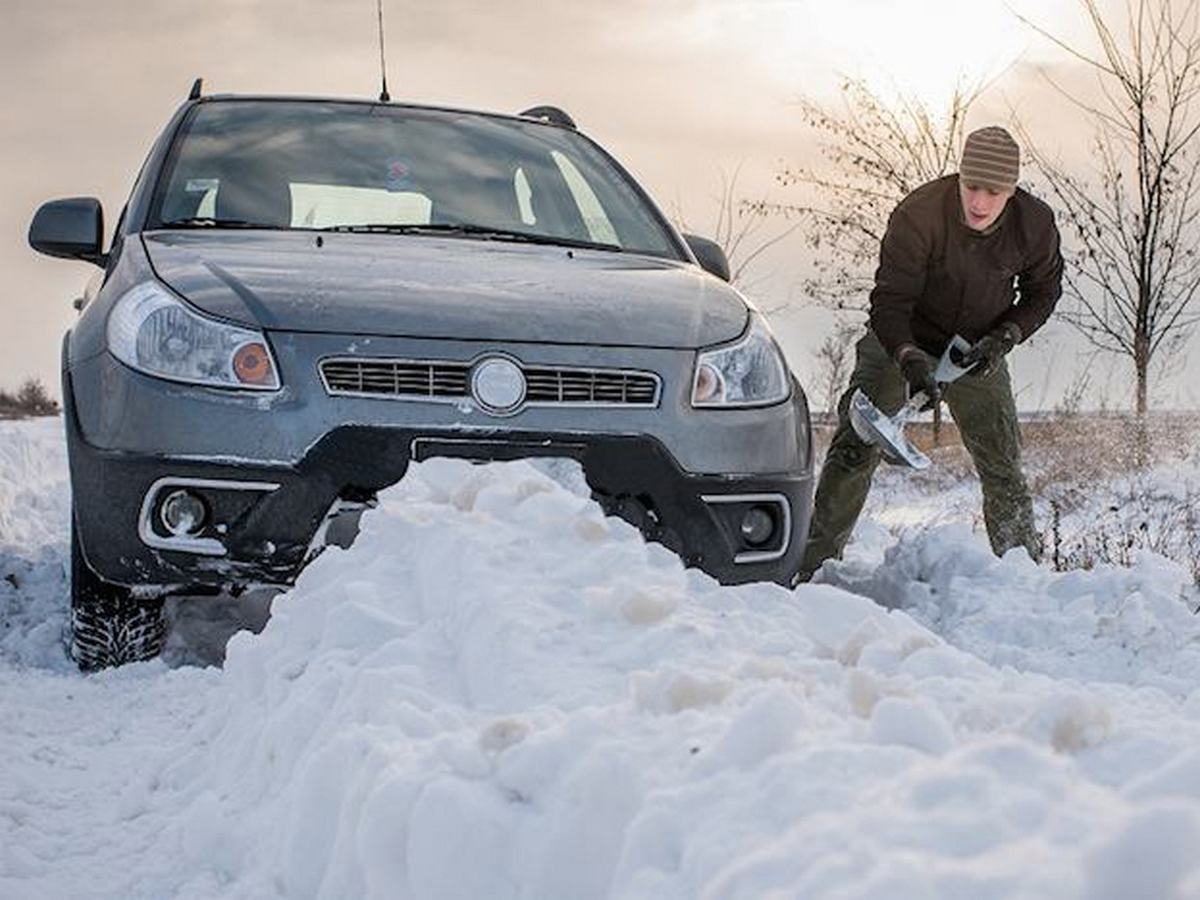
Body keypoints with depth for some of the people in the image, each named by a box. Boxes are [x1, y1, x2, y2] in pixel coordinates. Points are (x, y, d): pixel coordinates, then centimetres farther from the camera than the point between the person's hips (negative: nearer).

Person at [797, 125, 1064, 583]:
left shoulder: (1035, 224, -16)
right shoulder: (919, 214, -29)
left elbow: (1042, 292, 2)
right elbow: (889, 301, -29)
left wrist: (1004, 338, -15)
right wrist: (911, 361, -44)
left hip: (978, 350, 3)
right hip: (900, 341, -3)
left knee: (1003, 466, 4)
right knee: (855, 448, -14)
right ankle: (812, 563, -9)